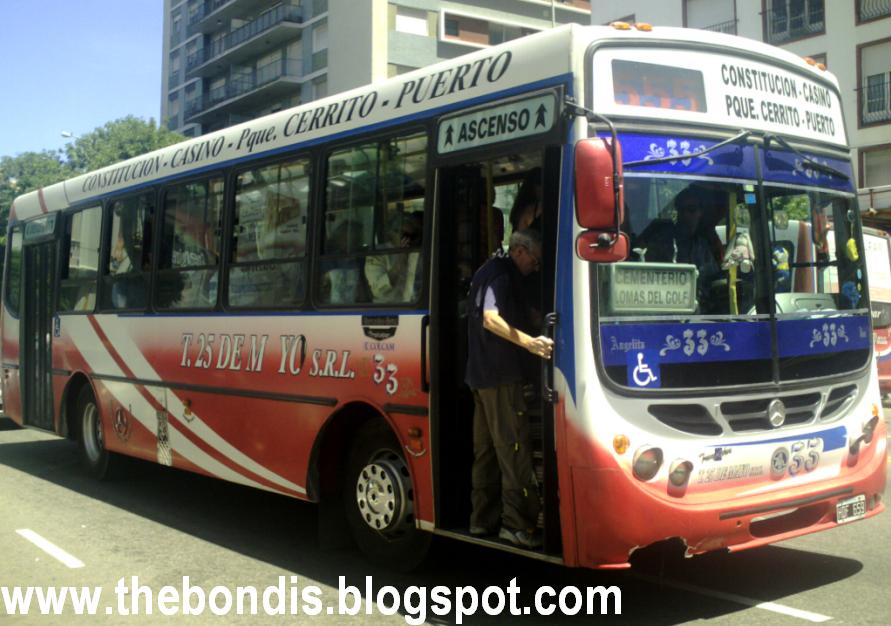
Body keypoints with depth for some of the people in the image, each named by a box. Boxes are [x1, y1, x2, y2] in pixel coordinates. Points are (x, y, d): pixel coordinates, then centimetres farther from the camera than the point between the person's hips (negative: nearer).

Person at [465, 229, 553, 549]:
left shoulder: (489, 271, 19)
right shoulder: (503, 276, -12)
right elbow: (491, 319, -25)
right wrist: (529, 342, -36)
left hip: (480, 373, 10)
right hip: (501, 374, -10)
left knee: (486, 447, 13)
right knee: (514, 447, -9)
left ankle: (482, 518, 19)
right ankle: (516, 523, -9)